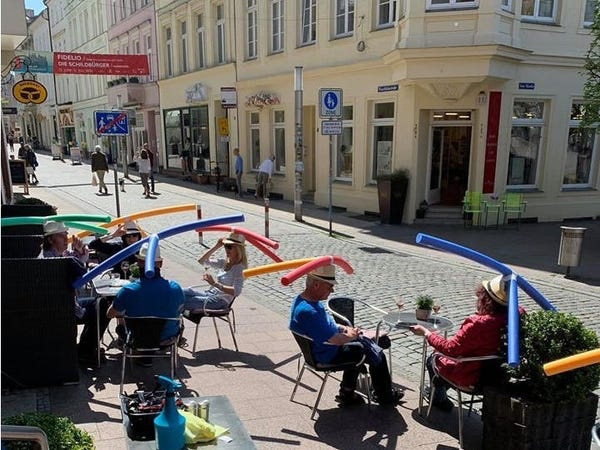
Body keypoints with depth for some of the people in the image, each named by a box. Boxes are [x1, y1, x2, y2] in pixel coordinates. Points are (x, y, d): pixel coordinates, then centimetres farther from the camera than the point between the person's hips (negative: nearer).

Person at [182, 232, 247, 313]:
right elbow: (201, 261, 14)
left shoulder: (239, 268, -13)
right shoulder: (224, 263, 10)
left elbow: (236, 291, -26)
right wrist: (216, 246, 4)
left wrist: (215, 284, -34)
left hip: (220, 301, -8)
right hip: (210, 294, 8)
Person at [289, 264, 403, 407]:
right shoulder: (307, 311, -34)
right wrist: (350, 336, -11)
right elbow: (333, 340, -30)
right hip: (327, 354, -10)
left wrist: (345, 329, 3)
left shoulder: (309, 300, 0)